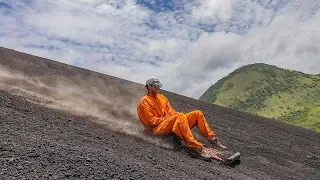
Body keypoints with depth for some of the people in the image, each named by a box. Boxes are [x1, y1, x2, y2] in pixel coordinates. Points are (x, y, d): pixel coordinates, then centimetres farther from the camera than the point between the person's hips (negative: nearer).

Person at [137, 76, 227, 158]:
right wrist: (167, 118, -13)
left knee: (197, 113, -3)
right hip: (158, 128, -8)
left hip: (170, 121, 8)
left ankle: (212, 139, -4)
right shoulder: (144, 102, -4)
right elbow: (151, 121, -12)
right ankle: (197, 148, -44)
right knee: (180, 116, -37)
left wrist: (175, 115, -5)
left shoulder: (161, 97, 21)